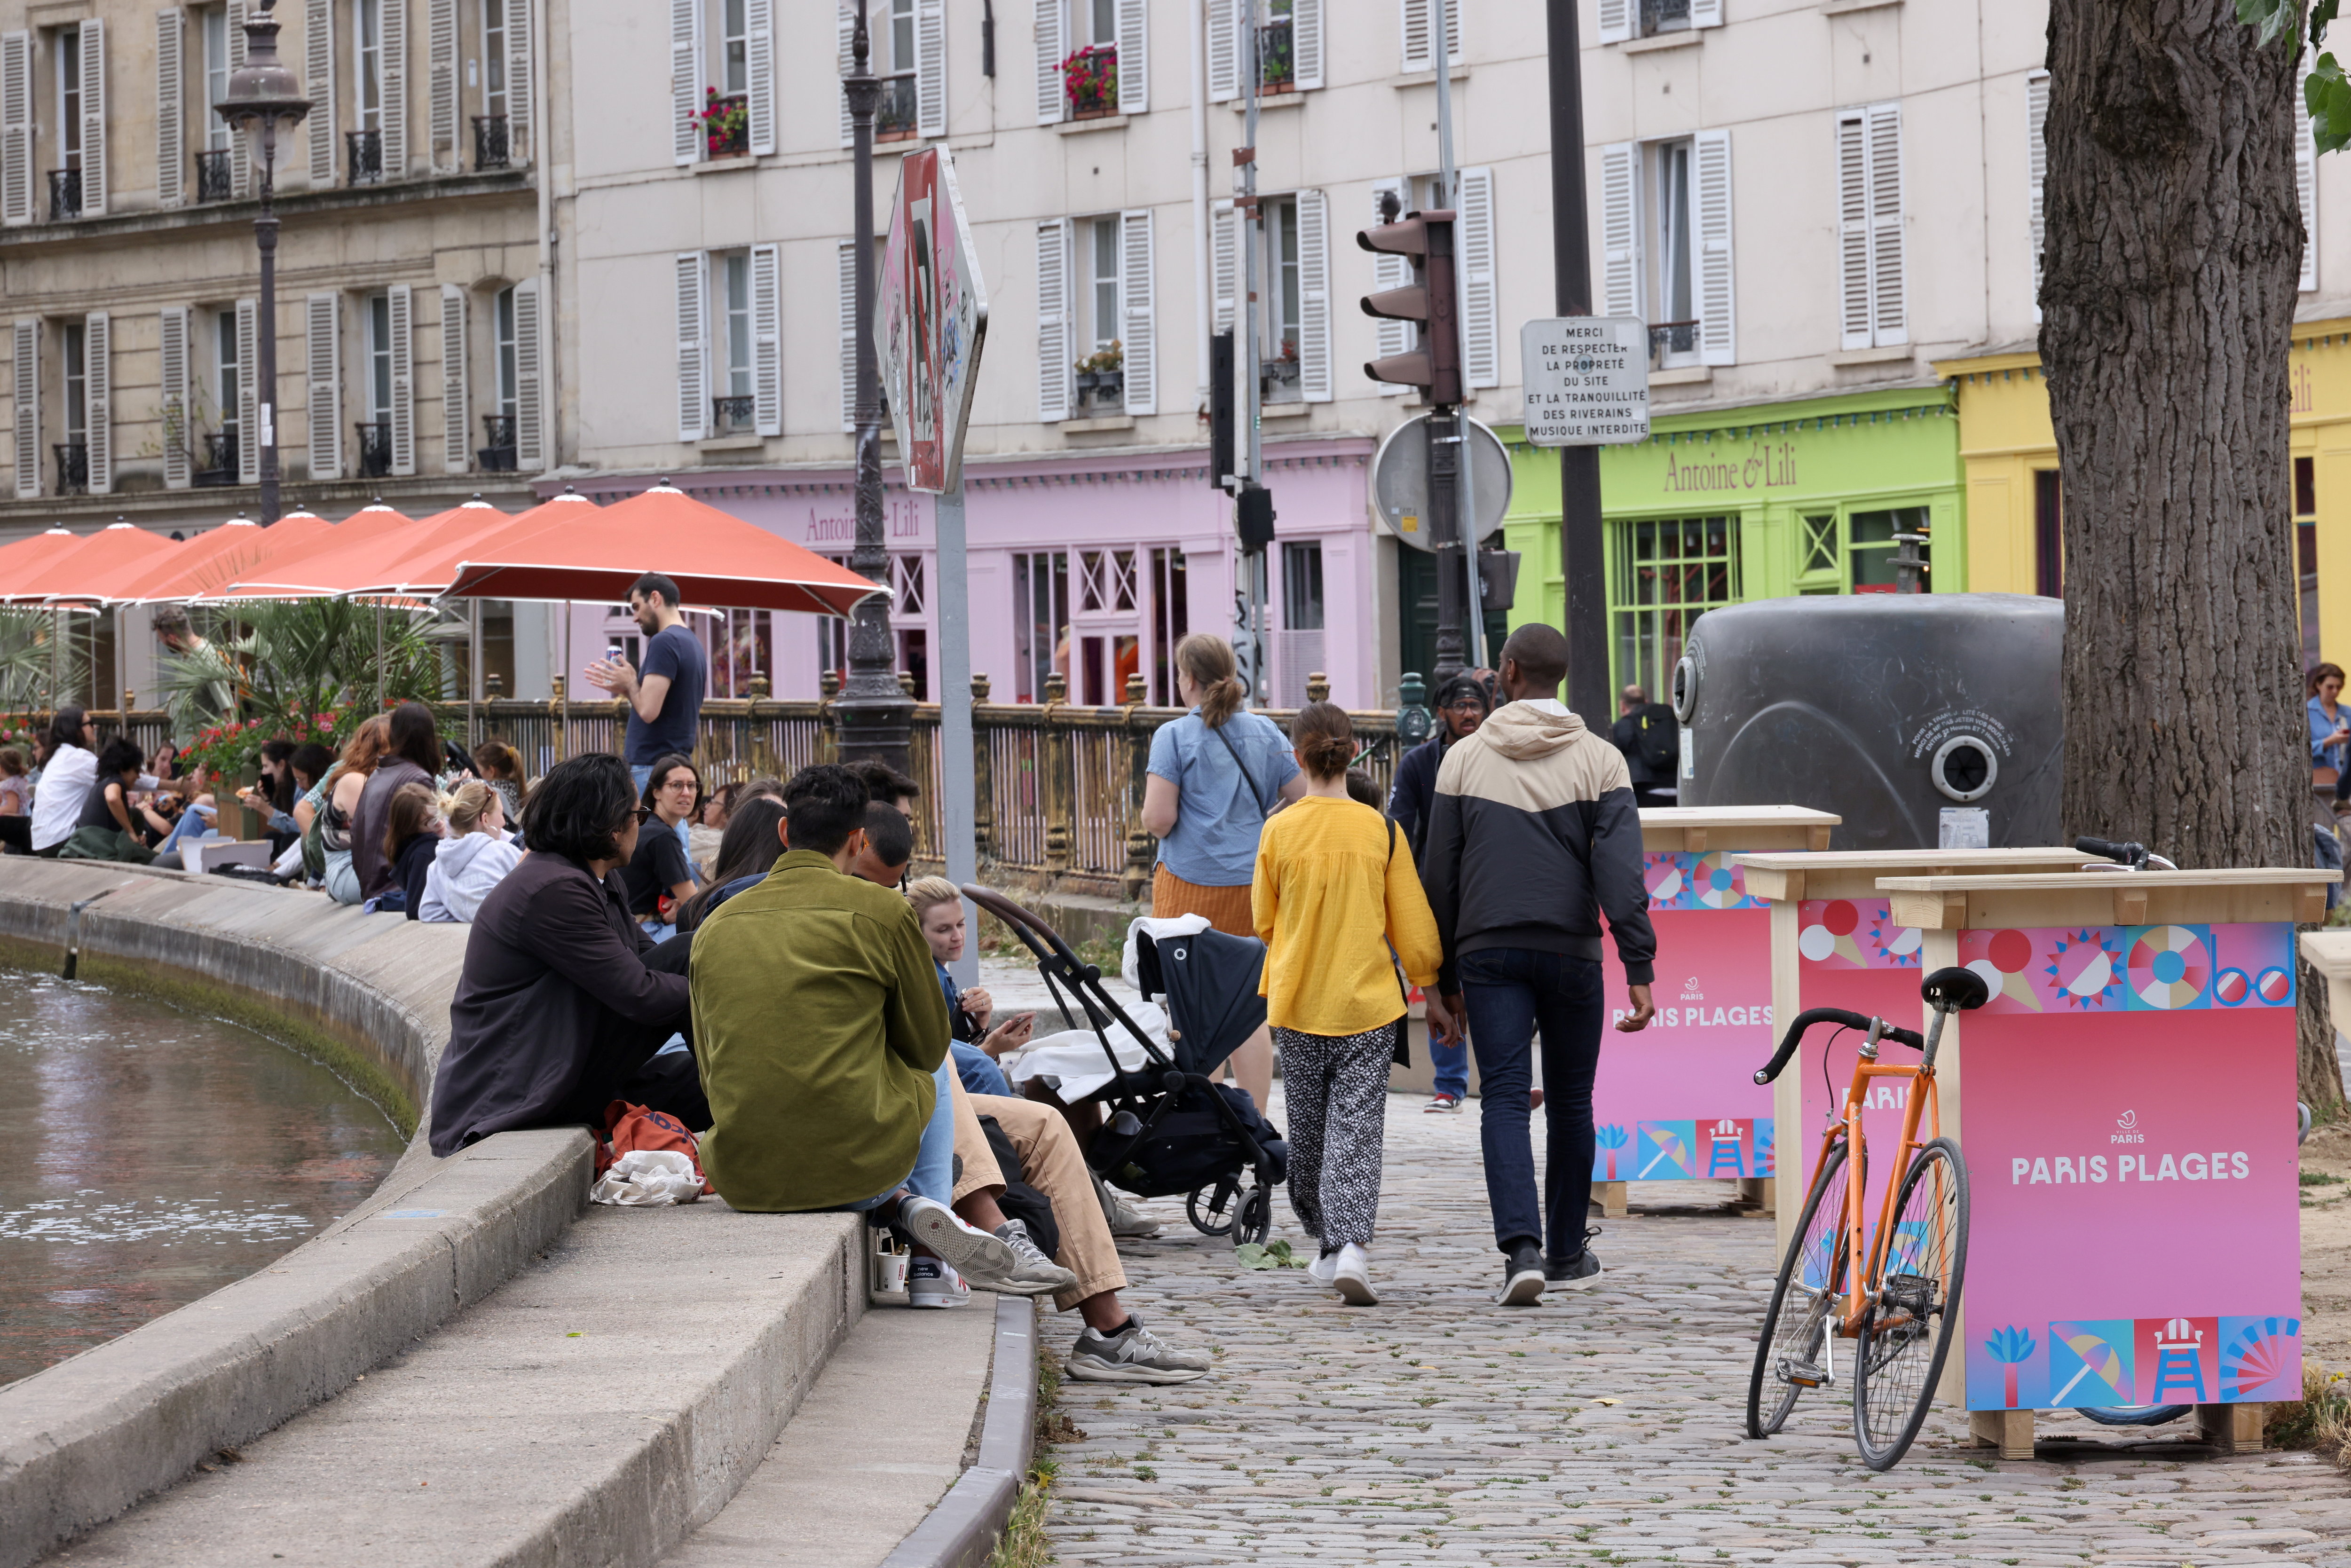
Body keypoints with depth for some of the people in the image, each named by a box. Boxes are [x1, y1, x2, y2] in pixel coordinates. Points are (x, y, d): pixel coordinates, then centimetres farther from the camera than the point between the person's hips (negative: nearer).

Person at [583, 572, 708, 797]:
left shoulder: (664, 642, -14)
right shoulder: (692, 642, 16)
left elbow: (648, 711, -21)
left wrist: (630, 682, -3)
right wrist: (626, 690, 17)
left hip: (653, 769, -10)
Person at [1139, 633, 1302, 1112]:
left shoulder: (1174, 737, -8)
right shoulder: (1265, 733, 5)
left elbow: (1158, 819, -14)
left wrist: (1150, 814, 8)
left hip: (1191, 883, -4)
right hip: (1254, 885, 4)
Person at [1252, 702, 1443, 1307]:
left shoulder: (1279, 831, -6)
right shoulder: (1382, 831, -5)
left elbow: (1265, 923, 7)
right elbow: (1412, 928, 1)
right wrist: (1430, 983, 19)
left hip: (1298, 1003, 0)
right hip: (1368, 1005, 0)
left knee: (1308, 1129, 15)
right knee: (1356, 1126, -1)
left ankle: (1329, 1242, 26)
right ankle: (1351, 1245, -17)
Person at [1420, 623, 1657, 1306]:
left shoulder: (1465, 757, 4)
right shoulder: (1598, 759, 1)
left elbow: (1439, 874, 5)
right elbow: (1620, 866, -9)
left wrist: (1440, 980, 10)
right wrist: (1639, 968, -11)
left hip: (1489, 953, 0)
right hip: (1570, 951, 0)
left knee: (1504, 1100, -3)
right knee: (1571, 1102, 13)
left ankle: (1522, 1247, -21)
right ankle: (1567, 1254, 22)